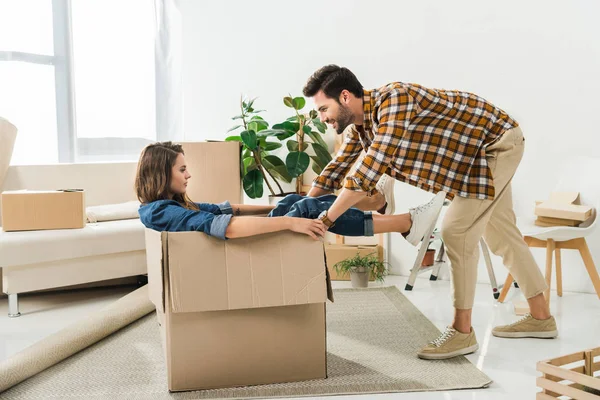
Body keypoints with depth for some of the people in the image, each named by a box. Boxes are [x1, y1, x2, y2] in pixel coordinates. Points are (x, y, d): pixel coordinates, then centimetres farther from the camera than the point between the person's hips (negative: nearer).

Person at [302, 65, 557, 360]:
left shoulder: (393, 99, -32)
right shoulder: (358, 126, -4)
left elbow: (369, 171, -38)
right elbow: (336, 169, 5)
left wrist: (325, 220, -35)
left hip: (498, 141, -9)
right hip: (485, 148, 9)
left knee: (457, 231, -14)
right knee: (500, 233, 15)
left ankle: (462, 331, -4)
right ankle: (540, 318, 28)